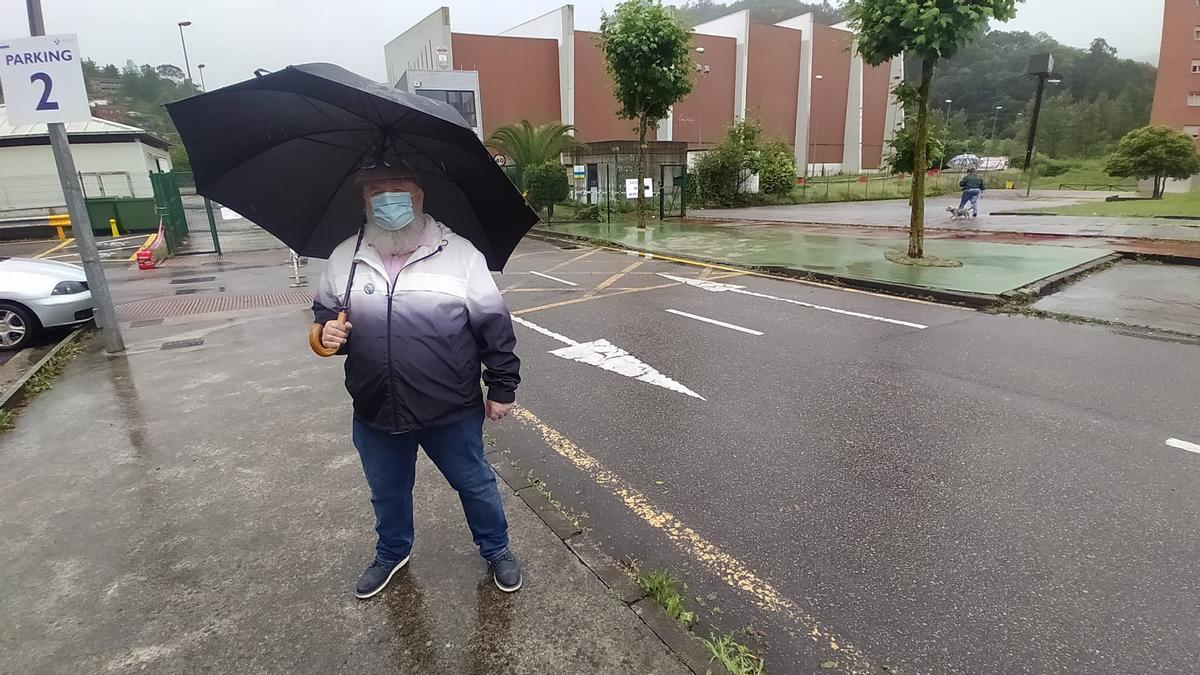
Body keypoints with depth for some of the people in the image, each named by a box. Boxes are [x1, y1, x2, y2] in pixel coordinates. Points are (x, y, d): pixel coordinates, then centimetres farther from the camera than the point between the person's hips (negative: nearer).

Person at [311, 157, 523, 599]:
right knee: (387, 492, 25)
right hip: (375, 415, 4)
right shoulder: (345, 258, 0)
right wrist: (325, 333, -9)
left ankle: (496, 550, 43)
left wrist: (502, 387, -4)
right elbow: (323, 312, 15)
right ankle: (392, 553, 54)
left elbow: (494, 325, -6)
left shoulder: (460, 253, -10)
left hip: (452, 413, -3)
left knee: (475, 485, 16)